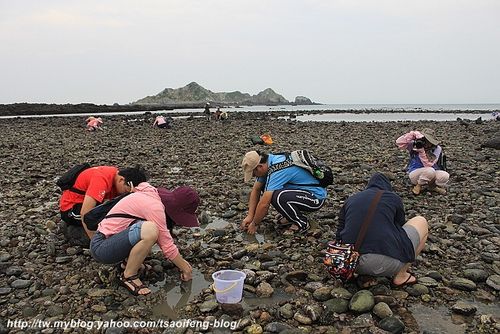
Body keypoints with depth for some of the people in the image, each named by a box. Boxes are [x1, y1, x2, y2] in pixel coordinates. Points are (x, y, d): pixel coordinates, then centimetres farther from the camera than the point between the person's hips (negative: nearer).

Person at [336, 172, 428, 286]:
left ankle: (367, 275, 19)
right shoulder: (393, 198, 12)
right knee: (421, 222, 20)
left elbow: (339, 236, 24)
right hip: (385, 263, -5)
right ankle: (401, 276, 18)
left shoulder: (350, 200, 20)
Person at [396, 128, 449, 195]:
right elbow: (399, 143, -26)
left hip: (431, 174, 2)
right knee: (430, 171, -35)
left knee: (445, 176, -28)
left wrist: (421, 151, -32)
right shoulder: (413, 145, -11)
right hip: (415, 174, -2)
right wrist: (412, 134, -33)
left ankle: (433, 186, 4)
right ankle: (419, 186, -6)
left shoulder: (437, 149, -11)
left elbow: (429, 165, -23)